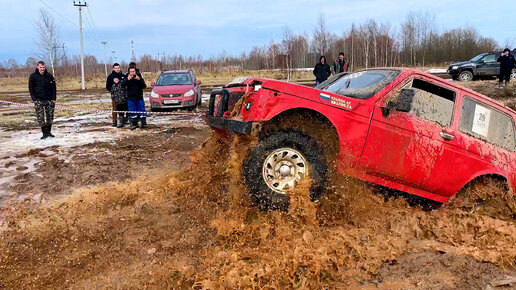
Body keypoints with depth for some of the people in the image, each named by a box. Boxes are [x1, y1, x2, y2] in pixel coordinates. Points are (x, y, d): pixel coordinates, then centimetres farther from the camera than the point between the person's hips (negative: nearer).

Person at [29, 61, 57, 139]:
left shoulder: (49, 76, 3)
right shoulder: (33, 76, -1)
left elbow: (53, 87, 7)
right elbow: (31, 88, 2)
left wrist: (53, 99, 0)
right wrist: (34, 99, -7)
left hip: (49, 100, 2)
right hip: (39, 100, -2)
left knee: (50, 117, 5)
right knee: (40, 118, -5)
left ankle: (49, 132, 19)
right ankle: (44, 133, 2)